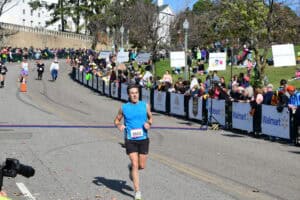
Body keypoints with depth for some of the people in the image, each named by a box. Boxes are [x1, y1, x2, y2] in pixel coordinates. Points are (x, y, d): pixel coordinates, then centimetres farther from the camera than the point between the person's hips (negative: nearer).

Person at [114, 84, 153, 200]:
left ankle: (131, 168, 42)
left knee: (142, 166, 6)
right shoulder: (124, 108, 0)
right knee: (135, 165, -9)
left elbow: (150, 118, 16)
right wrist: (119, 125, -11)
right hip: (130, 140, -2)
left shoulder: (145, 106, 3)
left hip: (143, 139, 2)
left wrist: (149, 124, -7)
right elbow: (117, 120, 11)